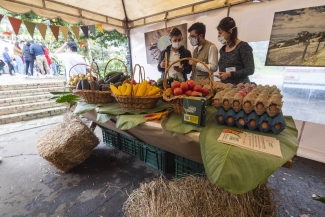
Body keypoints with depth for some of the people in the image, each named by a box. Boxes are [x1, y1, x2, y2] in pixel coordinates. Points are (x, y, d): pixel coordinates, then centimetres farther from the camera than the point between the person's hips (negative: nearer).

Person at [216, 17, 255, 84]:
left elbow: (250, 70, -10)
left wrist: (229, 74, -17)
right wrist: (220, 76, 0)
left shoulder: (243, 46, -5)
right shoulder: (222, 49, 12)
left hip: (240, 85, -5)